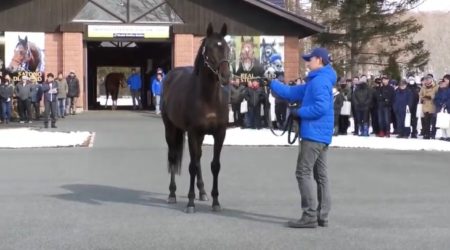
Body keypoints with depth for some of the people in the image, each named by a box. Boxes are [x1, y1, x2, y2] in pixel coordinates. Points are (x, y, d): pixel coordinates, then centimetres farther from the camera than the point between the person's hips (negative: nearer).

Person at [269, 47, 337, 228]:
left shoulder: (320, 81, -14)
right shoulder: (316, 82, 19)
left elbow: (321, 107, -25)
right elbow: (292, 93, 20)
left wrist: (299, 112, -14)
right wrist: (271, 83, 18)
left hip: (314, 134, -10)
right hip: (321, 135, 10)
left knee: (303, 173, -9)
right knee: (320, 175, 9)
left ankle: (310, 216, -11)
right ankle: (322, 216, 11)